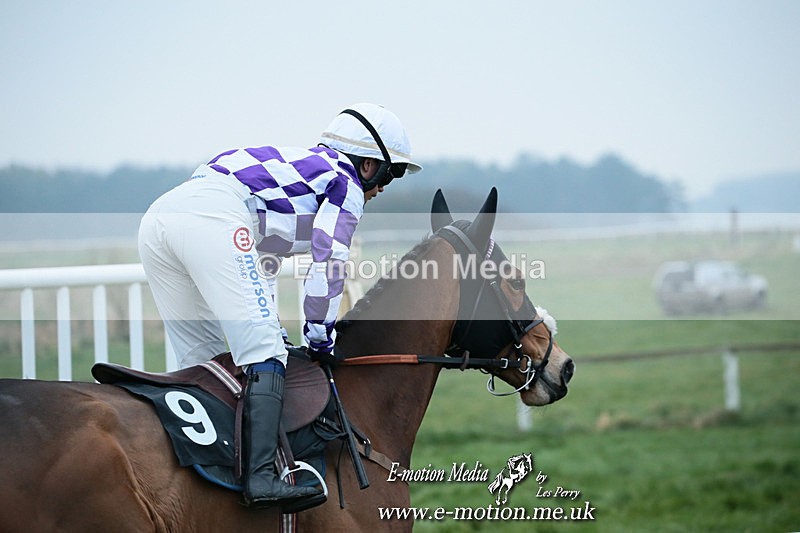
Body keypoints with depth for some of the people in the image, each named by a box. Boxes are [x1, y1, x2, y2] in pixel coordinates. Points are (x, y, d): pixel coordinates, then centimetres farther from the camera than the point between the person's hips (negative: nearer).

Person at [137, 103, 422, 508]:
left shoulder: (298, 165, 39)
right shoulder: (347, 184, 13)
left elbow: (261, 263, 40)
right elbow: (328, 266, 5)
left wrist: (270, 329, 37)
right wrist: (320, 340, 12)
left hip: (157, 219, 9)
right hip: (211, 217, -9)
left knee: (202, 361, 15)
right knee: (265, 354, -11)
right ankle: (261, 478, -23)